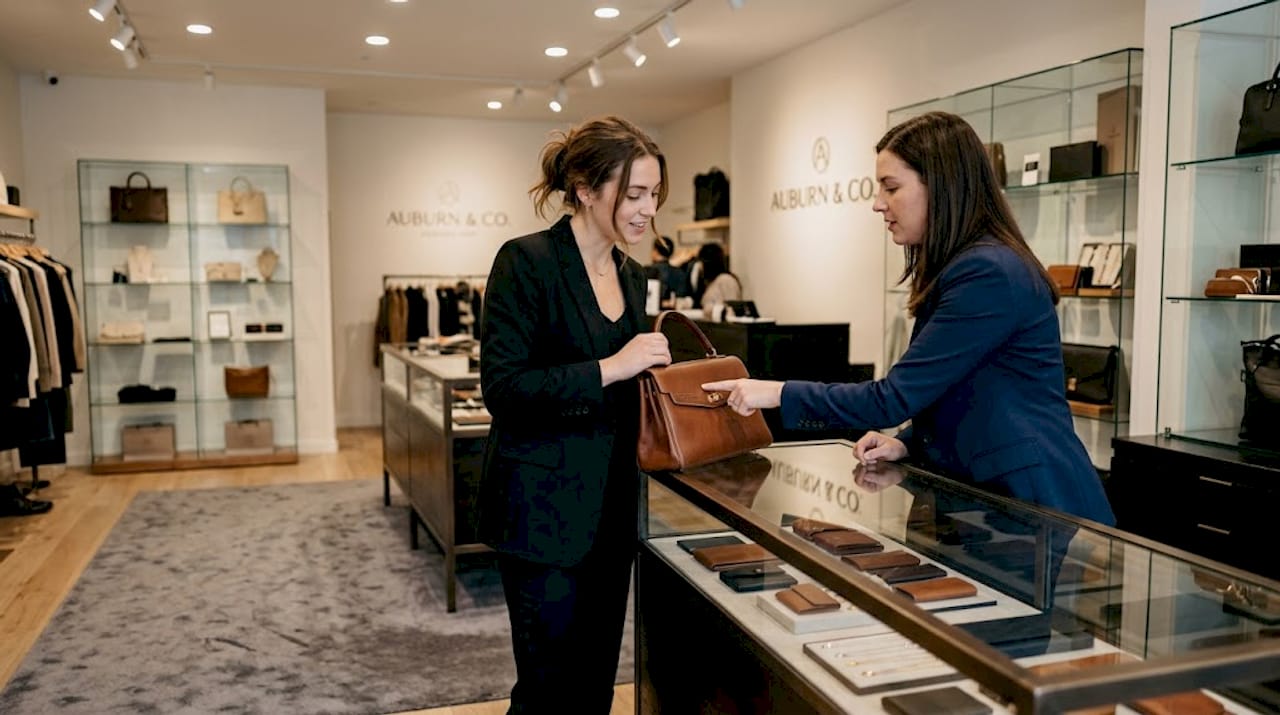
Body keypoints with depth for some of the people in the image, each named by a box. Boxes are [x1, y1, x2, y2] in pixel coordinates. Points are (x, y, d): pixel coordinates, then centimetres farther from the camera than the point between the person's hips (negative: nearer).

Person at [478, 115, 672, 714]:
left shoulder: (630, 275, 11)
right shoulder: (527, 261, -12)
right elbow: (502, 389, -18)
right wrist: (609, 369, -23)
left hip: (611, 505, 7)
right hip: (545, 506, -7)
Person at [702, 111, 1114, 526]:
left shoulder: (988, 274, -20)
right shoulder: (957, 268, 11)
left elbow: (895, 398, -21)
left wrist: (779, 394, -15)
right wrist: (907, 443, 1)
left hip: (1035, 505, -9)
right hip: (983, 492, 9)